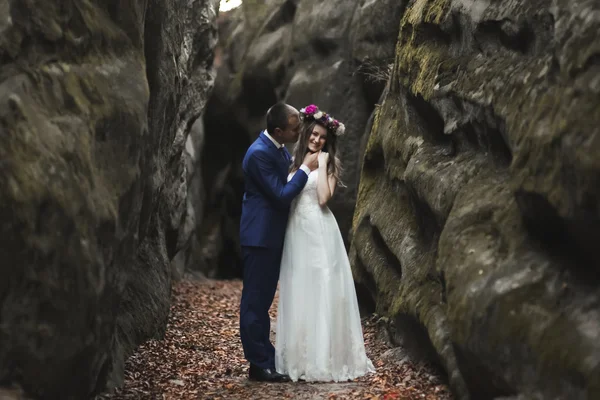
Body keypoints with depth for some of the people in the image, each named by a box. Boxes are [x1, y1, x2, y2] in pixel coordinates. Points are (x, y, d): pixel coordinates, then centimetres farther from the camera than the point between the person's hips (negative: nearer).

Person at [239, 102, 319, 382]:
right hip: (259, 236, -9)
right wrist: (306, 168, -15)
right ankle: (259, 364, 5)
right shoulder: (259, 153, -22)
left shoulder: (280, 149, 7)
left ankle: (264, 356, 26)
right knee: (255, 300, -2)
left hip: (272, 235, 9)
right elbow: (281, 195, -22)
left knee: (263, 299, 16)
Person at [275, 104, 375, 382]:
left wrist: (321, 164, -9)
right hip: (295, 232, 4)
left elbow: (323, 198, -12)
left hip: (319, 233, -4)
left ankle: (325, 357, 3)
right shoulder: (293, 161, 13)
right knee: (298, 293, 6)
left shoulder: (330, 163, 3)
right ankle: (301, 357, 14)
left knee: (321, 292, -4)